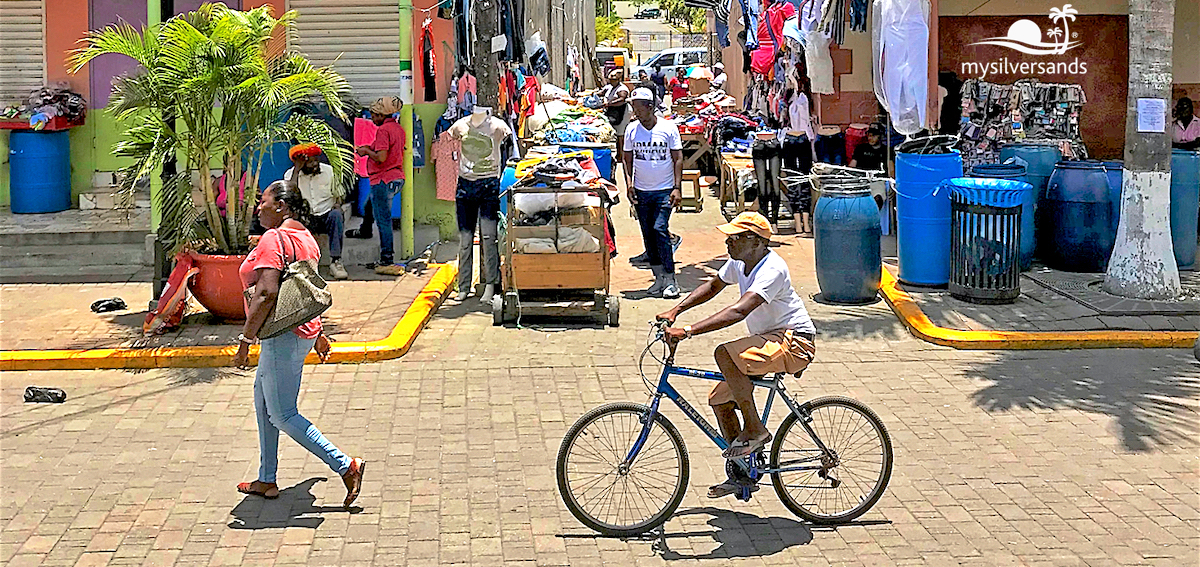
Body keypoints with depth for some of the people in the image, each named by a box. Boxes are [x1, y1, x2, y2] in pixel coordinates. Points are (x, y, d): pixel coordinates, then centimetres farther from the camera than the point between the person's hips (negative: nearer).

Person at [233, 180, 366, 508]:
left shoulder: (274, 239, -17)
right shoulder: (306, 238, 12)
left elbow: (267, 293, -26)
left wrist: (246, 339, -23)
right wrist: (318, 332, 29)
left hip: (283, 337, -10)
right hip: (303, 331, 10)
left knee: (282, 415, -2)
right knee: (263, 400, 20)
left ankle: (346, 467, -5)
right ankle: (267, 481, 27)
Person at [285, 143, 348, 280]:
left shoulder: (329, 171, 5)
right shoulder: (290, 174, 1)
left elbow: (339, 195, 13)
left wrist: (337, 204, -11)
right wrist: (296, 170, -17)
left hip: (327, 215, 1)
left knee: (336, 215, -34)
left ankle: (335, 261, -37)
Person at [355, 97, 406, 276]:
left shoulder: (383, 130, -15)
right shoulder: (399, 129, 13)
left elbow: (381, 158, -23)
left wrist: (367, 151, -5)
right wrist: (371, 149, 16)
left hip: (383, 180, -10)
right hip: (397, 178, 10)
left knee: (383, 221, -5)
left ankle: (387, 261, -4)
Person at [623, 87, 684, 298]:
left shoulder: (668, 128, -5)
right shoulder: (631, 130, 3)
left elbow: (678, 158, -1)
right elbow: (627, 158, 11)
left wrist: (677, 187, -8)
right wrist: (629, 182, -3)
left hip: (664, 190, -4)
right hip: (641, 192, 4)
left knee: (660, 229, -15)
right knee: (648, 234, 6)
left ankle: (670, 279, -10)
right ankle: (659, 277, 17)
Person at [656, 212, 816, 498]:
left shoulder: (772, 269, -25)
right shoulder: (740, 262, 3)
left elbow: (739, 311, -37)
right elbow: (712, 286, 21)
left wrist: (688, 331, -42)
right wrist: (675, 310, 6)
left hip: (796, 342, -10)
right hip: (771, 340, 10)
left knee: (725, 354, -31)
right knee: (719, 399, 6)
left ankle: (754, 430, -17)